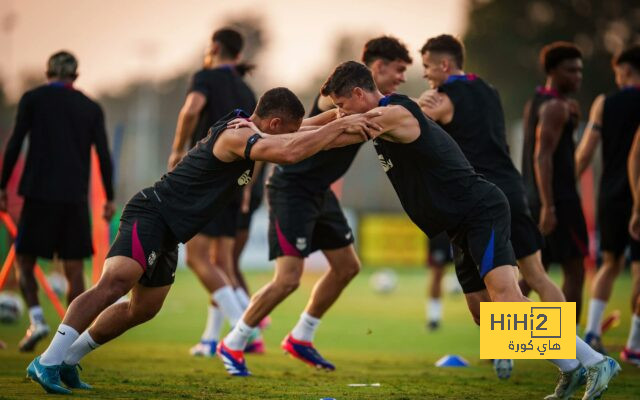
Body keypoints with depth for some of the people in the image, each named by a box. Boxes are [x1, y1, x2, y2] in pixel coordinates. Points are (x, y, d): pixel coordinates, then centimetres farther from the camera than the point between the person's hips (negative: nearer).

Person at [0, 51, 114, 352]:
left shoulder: (33, 99, 3)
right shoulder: (91, 108, 10)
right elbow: (103, 155, 5)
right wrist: (109, 197, 11)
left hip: (39, 194, -2)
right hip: (75, 197, 2)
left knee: (25, 260, 8)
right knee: (74, 268, 6)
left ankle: (36, 319, -12)